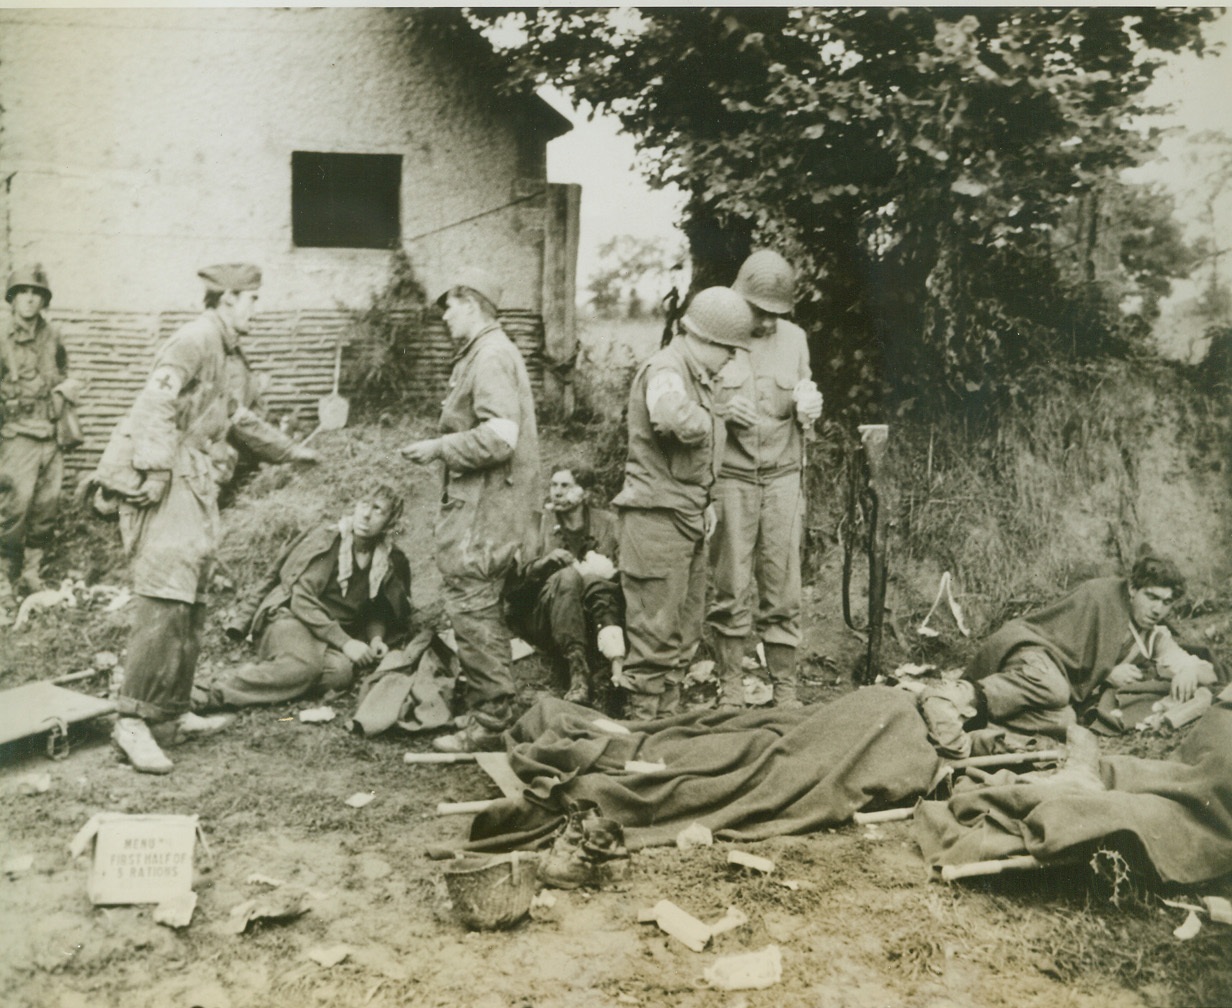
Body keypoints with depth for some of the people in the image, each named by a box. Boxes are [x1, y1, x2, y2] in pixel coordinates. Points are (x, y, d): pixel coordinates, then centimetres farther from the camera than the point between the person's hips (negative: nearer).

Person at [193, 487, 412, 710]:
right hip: (291, 618, -4)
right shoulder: (325, 540, -7)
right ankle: (214, 692, -37)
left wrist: (376, 637, -2)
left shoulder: (388, 561, 7)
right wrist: (344, 642, -20)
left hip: (336, 634, 4)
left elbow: (376, 611, 21)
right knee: (305, 664, -39)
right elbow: (302, 600, -14)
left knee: (341, 671, -33)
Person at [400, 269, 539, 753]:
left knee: (472, 608, -7)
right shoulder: (484, 353, 19)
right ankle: (491, 711, 25)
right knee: (480, 610, 16)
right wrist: (444, 446, 15)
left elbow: (500, 435, -25)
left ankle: (490, 722, 0)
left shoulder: (491, 355, -14)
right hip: (480, 502, 11)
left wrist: (439, 447, -17)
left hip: (484, 508, -11)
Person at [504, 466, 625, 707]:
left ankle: (617, 667, -46)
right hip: (544, 613, 0)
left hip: (597, 616, 1)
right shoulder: (540, 522, 9)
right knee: (567, 576, -31)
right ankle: (578, 675, -47)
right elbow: (517, 576, 3)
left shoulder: (607, 522, 12)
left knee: (593, 579, -30)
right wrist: (545, 562, -14)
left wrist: (605, 570, -14)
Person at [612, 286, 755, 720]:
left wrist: (706, 503, 16)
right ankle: (643, 720, 5)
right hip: (657, 516, -10)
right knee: (656, 630, -4)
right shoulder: (665, 370, -15)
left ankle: (667, 714, 27)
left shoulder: (700, 377, 18)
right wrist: (706, 421, -17)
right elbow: (675, 419, -39)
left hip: (689, 517, 10)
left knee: (686, 629, 16)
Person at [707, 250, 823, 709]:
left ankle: (785, 688, 12)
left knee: (783, 591, 3)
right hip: (730, 477, -3)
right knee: (730, 589, -1)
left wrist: (808, 407, -3)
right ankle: (730, 688, 11)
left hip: (783, 477, 3)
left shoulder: (794, 338, 11)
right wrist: (722, 409, -17)